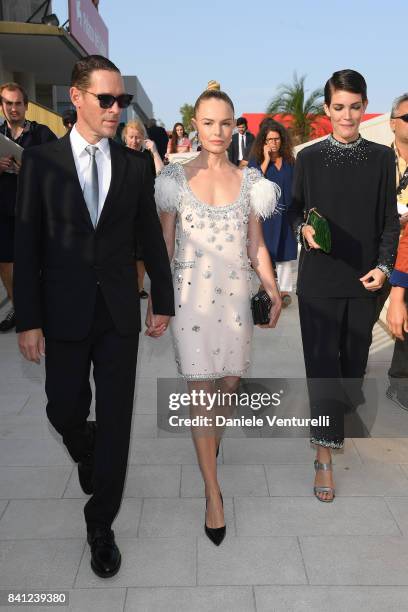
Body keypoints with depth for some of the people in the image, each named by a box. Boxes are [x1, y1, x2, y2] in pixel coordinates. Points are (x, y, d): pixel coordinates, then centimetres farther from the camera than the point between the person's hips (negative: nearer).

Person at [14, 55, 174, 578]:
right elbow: (27, 245, -3)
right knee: (65, 411, 10)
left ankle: (101, 525, 21)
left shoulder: (134, 165, 3)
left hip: (120, 313, 1)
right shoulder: (41, 161, -2)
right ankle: (86, 454, 48)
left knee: (115, 419, 4)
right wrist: (28, 320, -6)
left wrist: (162, 300, 8)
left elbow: (151, 238, 8)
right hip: (64, 313, 0)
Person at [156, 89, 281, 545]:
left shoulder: (248, 180, 6)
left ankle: (210, 432, 45)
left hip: (234, 294, 3)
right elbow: (164, 245, 2)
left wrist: (273, 290, 1)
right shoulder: (176, 177, 0)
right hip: (190, 296, -2)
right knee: (201, 392, -2)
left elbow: (256, 245, 10)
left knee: (230, 382, 10)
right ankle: (213, 495, 9)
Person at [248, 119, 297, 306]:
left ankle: (285, 290, 11)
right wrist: (266, 160, -14)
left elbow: (295, 186, 12)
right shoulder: (256, 160, -1)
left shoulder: (289, 160, 7)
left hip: (285, 213, 2)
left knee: (284, 251, 5)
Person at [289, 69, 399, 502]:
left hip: (364, 278, 2)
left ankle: (342, 412, 41)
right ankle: (324, 454, 6)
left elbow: (390, 219, 5)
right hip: (319, 277, -1)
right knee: (322, 360, -1)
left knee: (355, 355, 12)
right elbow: (294, 210, 9)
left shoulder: (382, 158, 4)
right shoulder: (309, 158, 1)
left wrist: (384, 265, -5)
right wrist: (304, 229, -12)